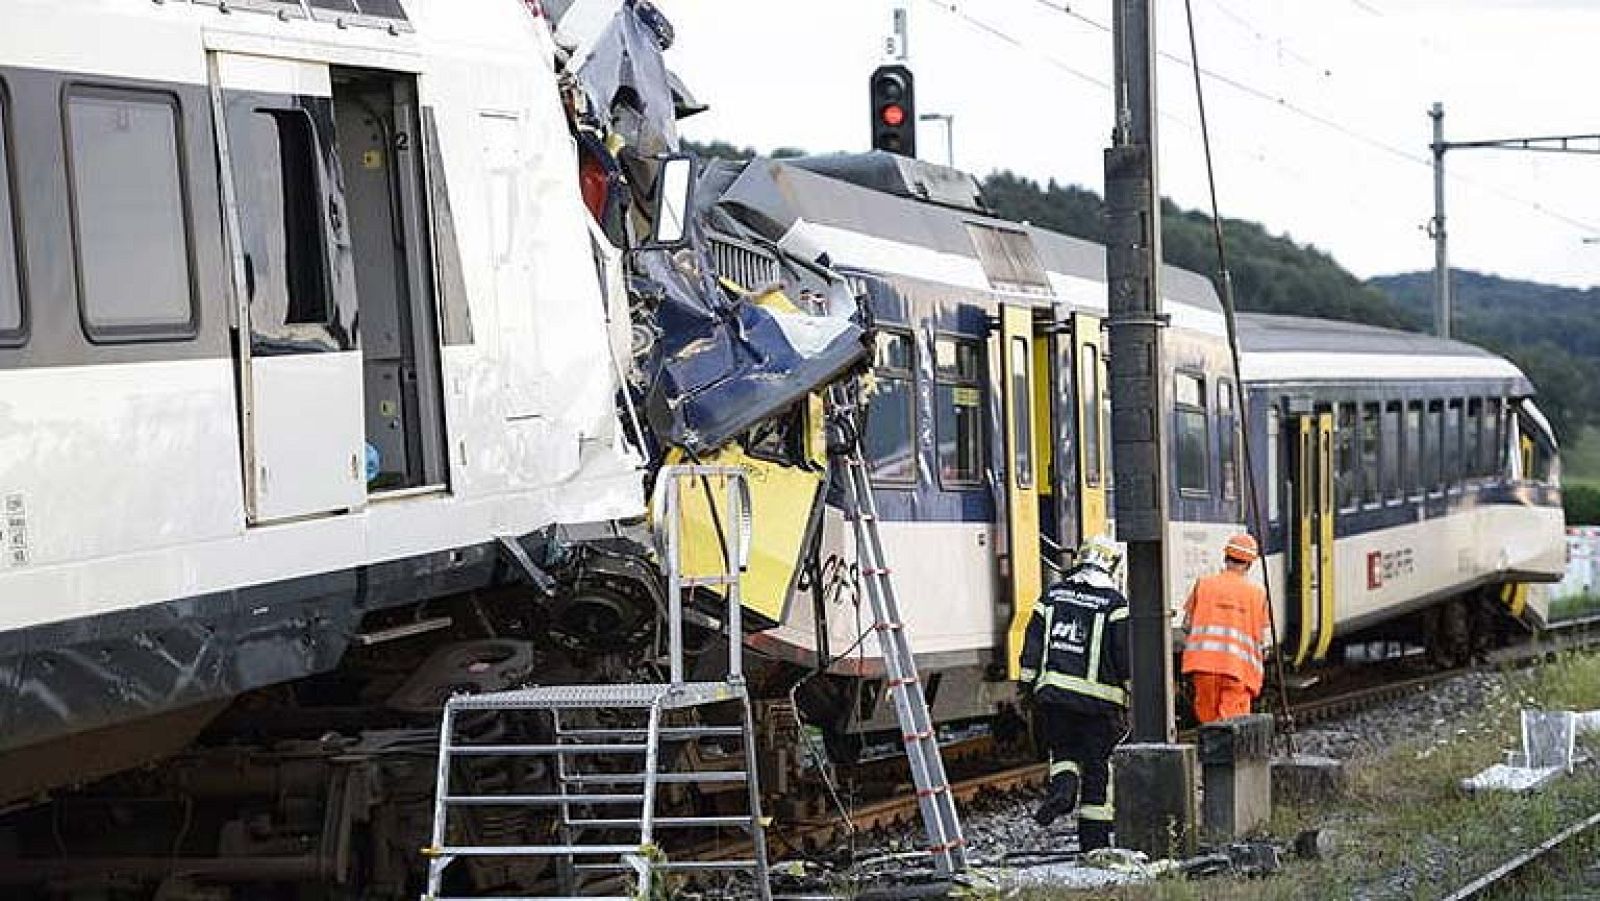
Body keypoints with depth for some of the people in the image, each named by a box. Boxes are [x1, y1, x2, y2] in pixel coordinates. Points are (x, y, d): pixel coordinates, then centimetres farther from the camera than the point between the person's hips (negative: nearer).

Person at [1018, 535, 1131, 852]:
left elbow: (1032, 647, 9)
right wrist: (1129, 697, 3)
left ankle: (1063, 783, -10)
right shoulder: (1114, 602, -4)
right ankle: (1094, 837, 8)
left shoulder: (1052, 596, 8)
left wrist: (1029, 686, 16)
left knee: (1063, 750, 22)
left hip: (1052, 694, 3)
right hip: (1097, 697, -3)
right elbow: (1125, 655, -5)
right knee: (1097, 765, 6)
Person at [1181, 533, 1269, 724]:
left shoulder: (1203, 584, 8)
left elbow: (1187, 626, 10)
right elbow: (1262, 640, 9)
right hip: (1239, 666, -1)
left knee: (1208, 720, 12)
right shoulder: (1258, 593, 8)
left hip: (1204, 664, 1)